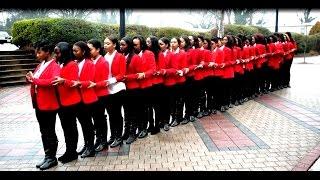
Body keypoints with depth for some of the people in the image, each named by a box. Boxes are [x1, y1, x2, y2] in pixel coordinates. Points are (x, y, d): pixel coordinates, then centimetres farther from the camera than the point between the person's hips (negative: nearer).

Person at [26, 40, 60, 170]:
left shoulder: (54, 66, -13)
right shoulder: (40, 66, 14)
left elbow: (53, 81, -30)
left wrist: (34, 79, -21)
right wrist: (31, 79, 1)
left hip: (49, 105, -8)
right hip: (39, 104, 8)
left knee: (50, 132, 3)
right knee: (43, 132, 15)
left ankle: (52, 158, 16)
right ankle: (47, 156, 27)